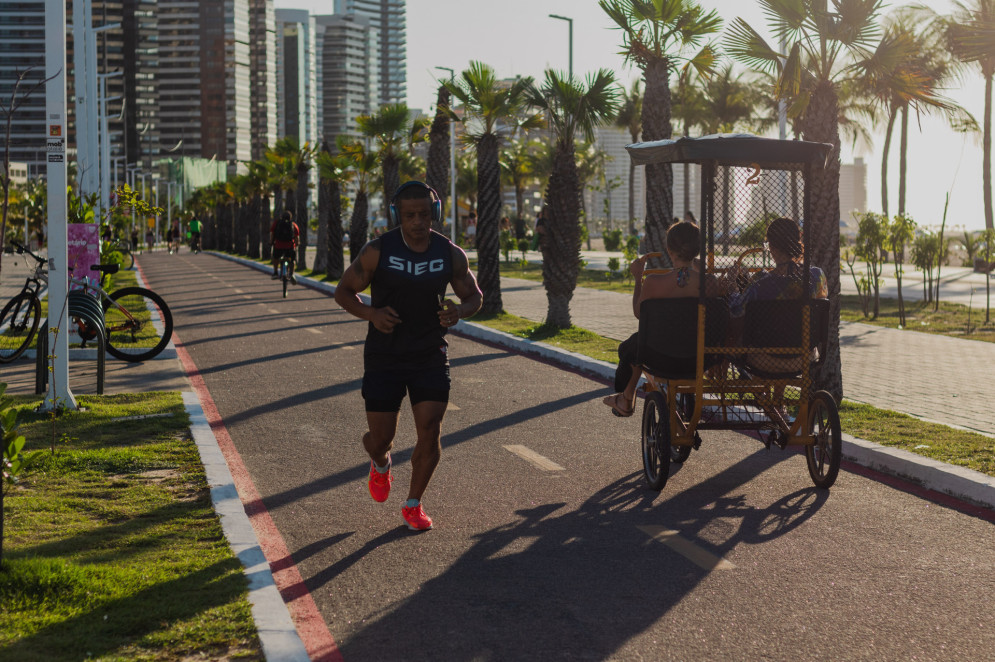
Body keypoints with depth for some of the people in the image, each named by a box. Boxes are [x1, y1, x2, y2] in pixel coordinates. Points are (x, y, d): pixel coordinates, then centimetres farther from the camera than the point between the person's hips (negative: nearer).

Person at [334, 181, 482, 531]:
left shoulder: (451, 254, -4)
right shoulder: (378, 251, -11)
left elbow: (474, 295, 8)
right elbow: (344, 291, -3)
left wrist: (460, 310, -16)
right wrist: (371, 314, -23)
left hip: (430, 356, 2)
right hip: (384, 358, -1)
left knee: (430, 431, -7)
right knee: (380, 437, 0)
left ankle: (414, 504, 13)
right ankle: (380, 464, 39)